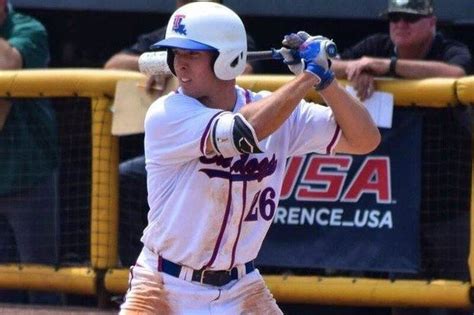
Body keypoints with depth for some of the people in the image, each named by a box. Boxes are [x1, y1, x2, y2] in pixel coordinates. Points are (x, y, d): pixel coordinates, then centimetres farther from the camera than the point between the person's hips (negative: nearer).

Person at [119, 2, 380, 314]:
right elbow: (245, 132, -31)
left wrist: (326, 80, -17)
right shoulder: (166, 115, -16)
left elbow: (365, 140, -4)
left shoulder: (274, 110, -2)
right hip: (165, 286, -4)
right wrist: (308, 76, -23)